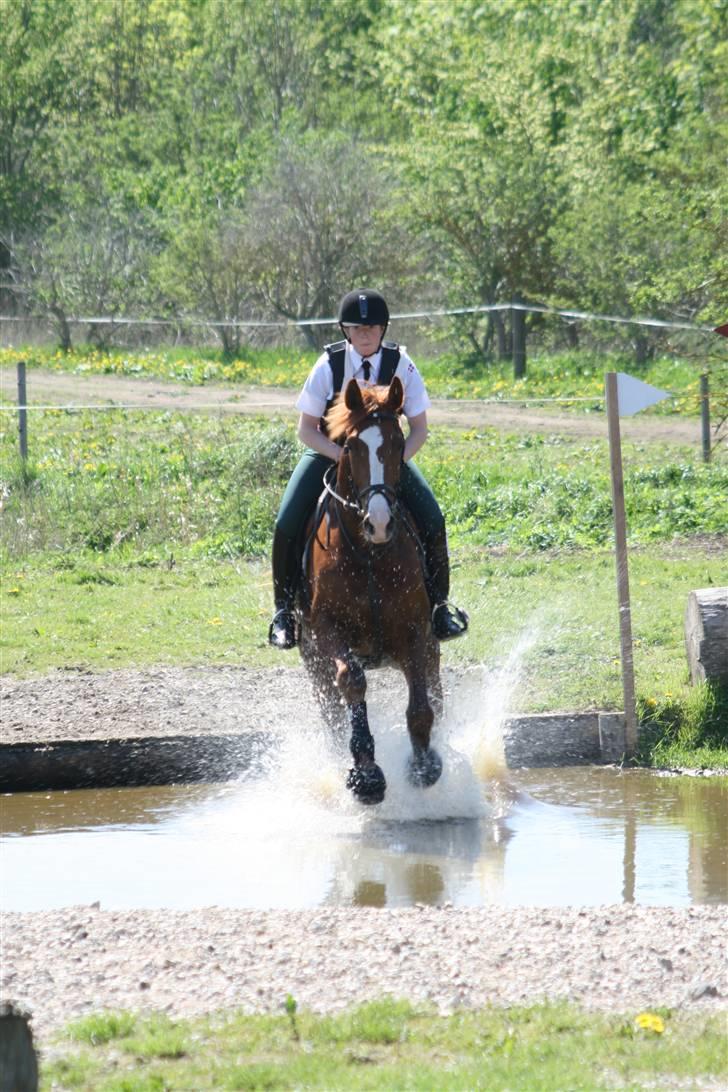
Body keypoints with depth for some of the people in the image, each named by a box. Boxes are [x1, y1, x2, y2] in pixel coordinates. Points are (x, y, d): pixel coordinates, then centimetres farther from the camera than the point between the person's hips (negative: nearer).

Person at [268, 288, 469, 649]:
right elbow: (306, 430, -13)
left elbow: (419, 429, -8)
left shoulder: (400, 365, -15)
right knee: (287, 524, -21)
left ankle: (438, 604, 1)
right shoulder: (329, 365, -18)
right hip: (330, 453, -1)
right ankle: (284, 610, -4)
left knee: (432, 520, -19)